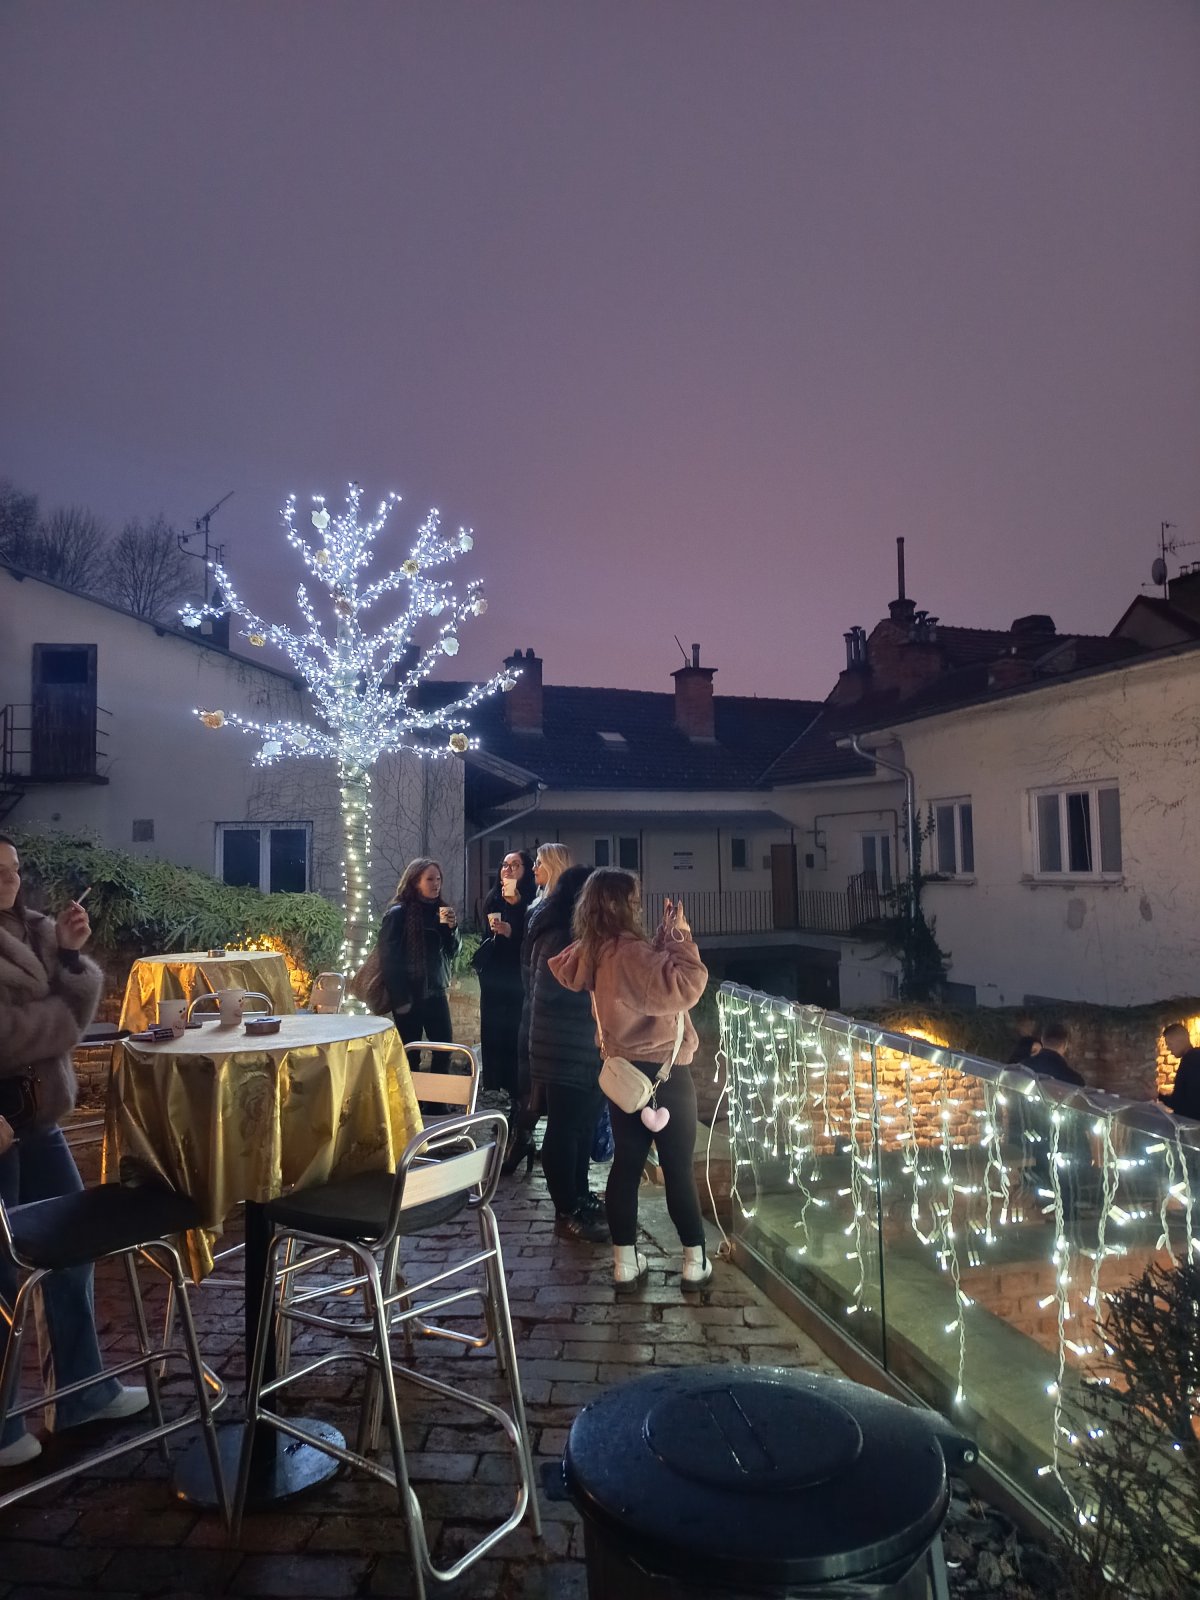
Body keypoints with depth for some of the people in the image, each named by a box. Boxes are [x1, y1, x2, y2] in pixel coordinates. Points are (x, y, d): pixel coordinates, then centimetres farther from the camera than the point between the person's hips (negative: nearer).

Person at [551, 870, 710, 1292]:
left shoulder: (596, 951, 2)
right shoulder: (629, 951, -25)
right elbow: (685, 986, -32)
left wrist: (664, 936, 7)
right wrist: (678, 934, -23)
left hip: (625, 1071, 8)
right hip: (662, 1073, -8)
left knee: (626, 1164, 11)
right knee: (678, 1168, 4)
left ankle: (625, 1261, 18)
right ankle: (695, 1261, 15)